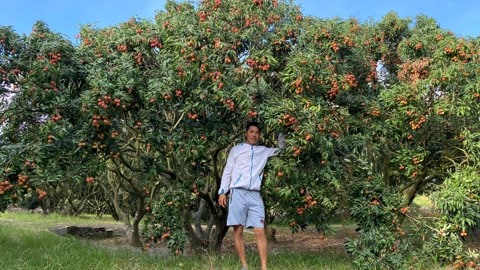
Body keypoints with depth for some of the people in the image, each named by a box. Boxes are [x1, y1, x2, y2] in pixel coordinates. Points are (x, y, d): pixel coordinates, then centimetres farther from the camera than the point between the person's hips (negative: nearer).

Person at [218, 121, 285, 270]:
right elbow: (227, 171, 8)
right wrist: (222, 191, 0)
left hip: (255, 195, 2)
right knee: (238, 231, -2)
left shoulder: (264, 151, 18)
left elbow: (280, 148, 28)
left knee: (260, 231, -6)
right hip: (238, 193, -2)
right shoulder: (236, 149, 10)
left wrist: (280, 135, 13)